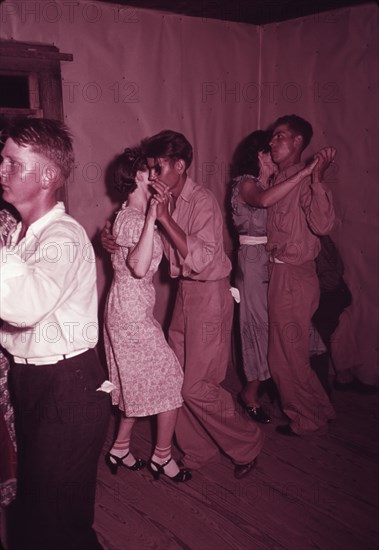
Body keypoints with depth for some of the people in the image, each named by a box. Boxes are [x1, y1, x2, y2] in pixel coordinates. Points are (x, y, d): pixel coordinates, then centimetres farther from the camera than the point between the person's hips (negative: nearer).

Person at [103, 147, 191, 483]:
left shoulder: (128, 215, 11)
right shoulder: (134, 218, -19)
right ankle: (162, 457, 16)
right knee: (170, 378, 1)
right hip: (133, 312, -10)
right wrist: (151, 219, -33)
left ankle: (120, 449, 30)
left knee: (139, 383, 19)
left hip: (128, 309, 10)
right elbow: (139, 267, -32)